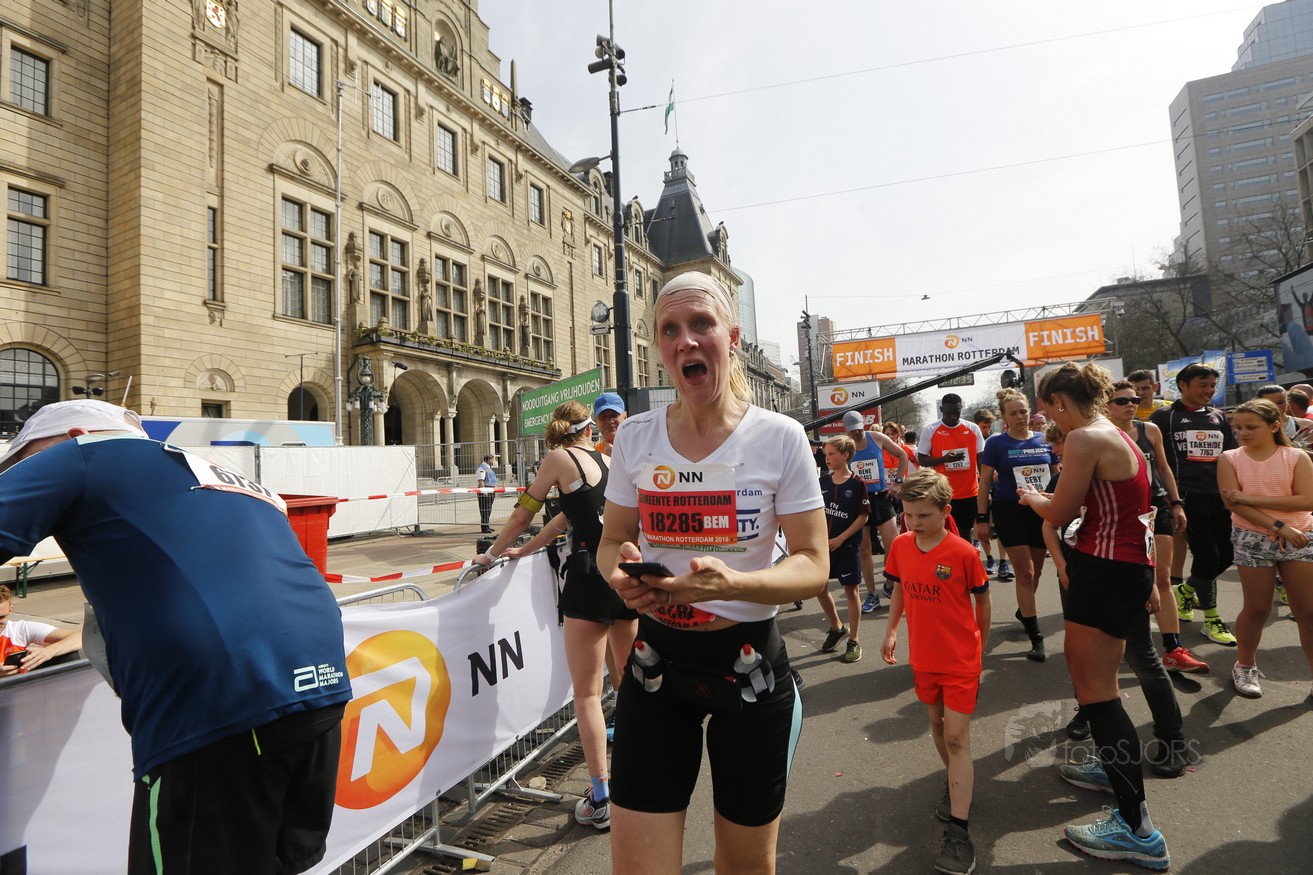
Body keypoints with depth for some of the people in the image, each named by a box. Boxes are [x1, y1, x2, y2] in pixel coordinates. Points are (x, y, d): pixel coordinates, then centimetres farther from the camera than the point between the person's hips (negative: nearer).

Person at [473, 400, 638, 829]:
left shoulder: (558, 458, -1)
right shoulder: (607, 460, 17)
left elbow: (523, 515, 4)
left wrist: (492, 554, 20)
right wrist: (524, 551, 29)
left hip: (591, 576, -7)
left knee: (587, 692, 4)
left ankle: (601, 799, 10)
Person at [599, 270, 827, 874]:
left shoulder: (780, 438, -11)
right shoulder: (635, 436, -3)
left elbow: (814, 565, -10)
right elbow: (611, 542, 7)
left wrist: (734, 583, -29)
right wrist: (622, 576, -16)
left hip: (749, 663, -1)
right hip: (656, 662, 2)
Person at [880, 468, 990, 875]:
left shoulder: (964, 553, -17)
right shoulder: (900, 546, -5)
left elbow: (982, 599, -4)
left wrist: (980, 644, 6)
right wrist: (891, 631, 6)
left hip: (960, 659, -5)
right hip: (923, 656, 5)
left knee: (957, 738, -4)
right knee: (937, 724, 21)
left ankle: (958, 833, 2)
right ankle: (955, 784, 46)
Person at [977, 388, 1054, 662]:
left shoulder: (1044, 441, 6)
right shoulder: (996, 443, -4)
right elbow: (985, 482, -3)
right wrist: (982, 518, -7)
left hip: (1041, 511, 4)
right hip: (1010, 511, -4)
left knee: (1035, 571, 14)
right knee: (1025, 572, -7)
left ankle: (1024, 611, 41)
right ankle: (1036, 637, -1)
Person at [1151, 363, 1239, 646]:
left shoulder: (1218, 417, 16)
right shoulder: (1164, 416, 0)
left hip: (1221, 494, 6)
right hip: (1188, 495, -6)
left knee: (1226, 554, 5)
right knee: (1206, 555, -5)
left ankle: (1185, 591, 30)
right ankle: (1211, 620, 8)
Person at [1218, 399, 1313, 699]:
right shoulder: (1230, 459, -3)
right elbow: (1234, 503, -12)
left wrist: (1252, 498, -18)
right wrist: (1278, 525, -19)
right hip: (1253, 539, -1)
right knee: (1257, 608, 6)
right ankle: (1245, 666, 25)